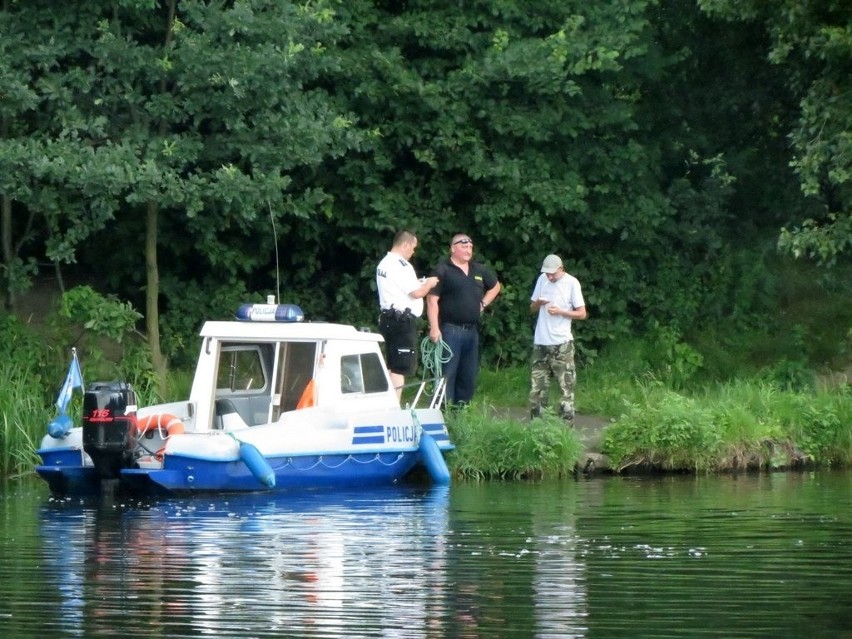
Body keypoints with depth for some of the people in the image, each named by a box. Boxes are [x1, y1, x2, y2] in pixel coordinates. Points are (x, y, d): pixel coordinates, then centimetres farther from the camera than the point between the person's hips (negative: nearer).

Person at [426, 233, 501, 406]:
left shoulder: (479, 270, 14)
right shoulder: (443, 271, -6)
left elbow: (495, 286, 32)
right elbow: (432, 300, -12)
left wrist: (483, 304, 16)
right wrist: (434, 328, -20)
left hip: (472, 331, 7)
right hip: (450, 330, -7)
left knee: (469, 376, 9)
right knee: (447, 374, -9)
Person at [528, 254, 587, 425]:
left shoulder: (571, 283, -5)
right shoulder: (542, 279, 9)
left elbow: (581, 313, -4)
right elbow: (532, 308, 17)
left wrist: (560, 311, -17)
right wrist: (538, 303, -6)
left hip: (562, 344, -5)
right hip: (541, 343, 5)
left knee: (566, 385, -5)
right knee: (537, 386, 6)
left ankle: (567, 424, -4)